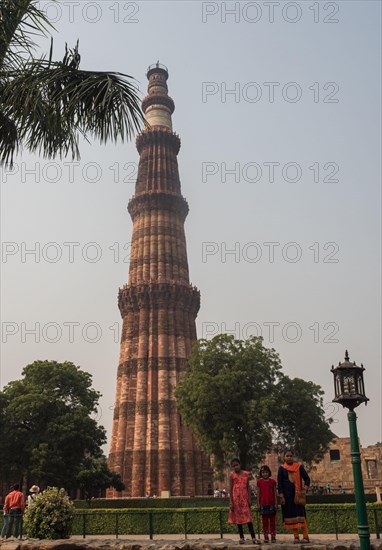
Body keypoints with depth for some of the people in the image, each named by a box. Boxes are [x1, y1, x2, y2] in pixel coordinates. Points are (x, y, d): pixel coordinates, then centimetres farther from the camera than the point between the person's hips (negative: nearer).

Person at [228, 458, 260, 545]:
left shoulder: (246, 474, 3)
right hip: (236, 498, -1)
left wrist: (249, 499, 0)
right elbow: (230, 489, -2)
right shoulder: (232, 475, -2)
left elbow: (248, 488, 7)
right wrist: (231, 502, -7)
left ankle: (253, 538, -4)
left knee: (248, 518, -2)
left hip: (244, 498, 1)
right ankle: (242, 538, 12)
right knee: (238, 518, 4)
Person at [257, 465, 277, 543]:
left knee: (272, 520, 4)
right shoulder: (259, 482, 4)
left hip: (271, 503, 0)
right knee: (264, 521, 3)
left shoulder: (272, 481, 2)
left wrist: (276, 503, 1)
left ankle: (273, 536, 11)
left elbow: (275, 493, 4)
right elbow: (258, 493, 7)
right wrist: (258, 503, 3)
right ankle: (266, 537, 9)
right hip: (263, 504, 1)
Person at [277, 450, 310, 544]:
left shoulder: (299, 467, 3)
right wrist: (282, 497, -7)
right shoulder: (282, 468, 2)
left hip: (297, 493, -1)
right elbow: (279, 483, 1)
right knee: (291, 514, 2)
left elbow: (307, 478, 4)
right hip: (287, 495, 1)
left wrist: (306, 486, -16)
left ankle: (306, 537, -5)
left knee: (300, 514, -7)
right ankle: (296, 537, 9)